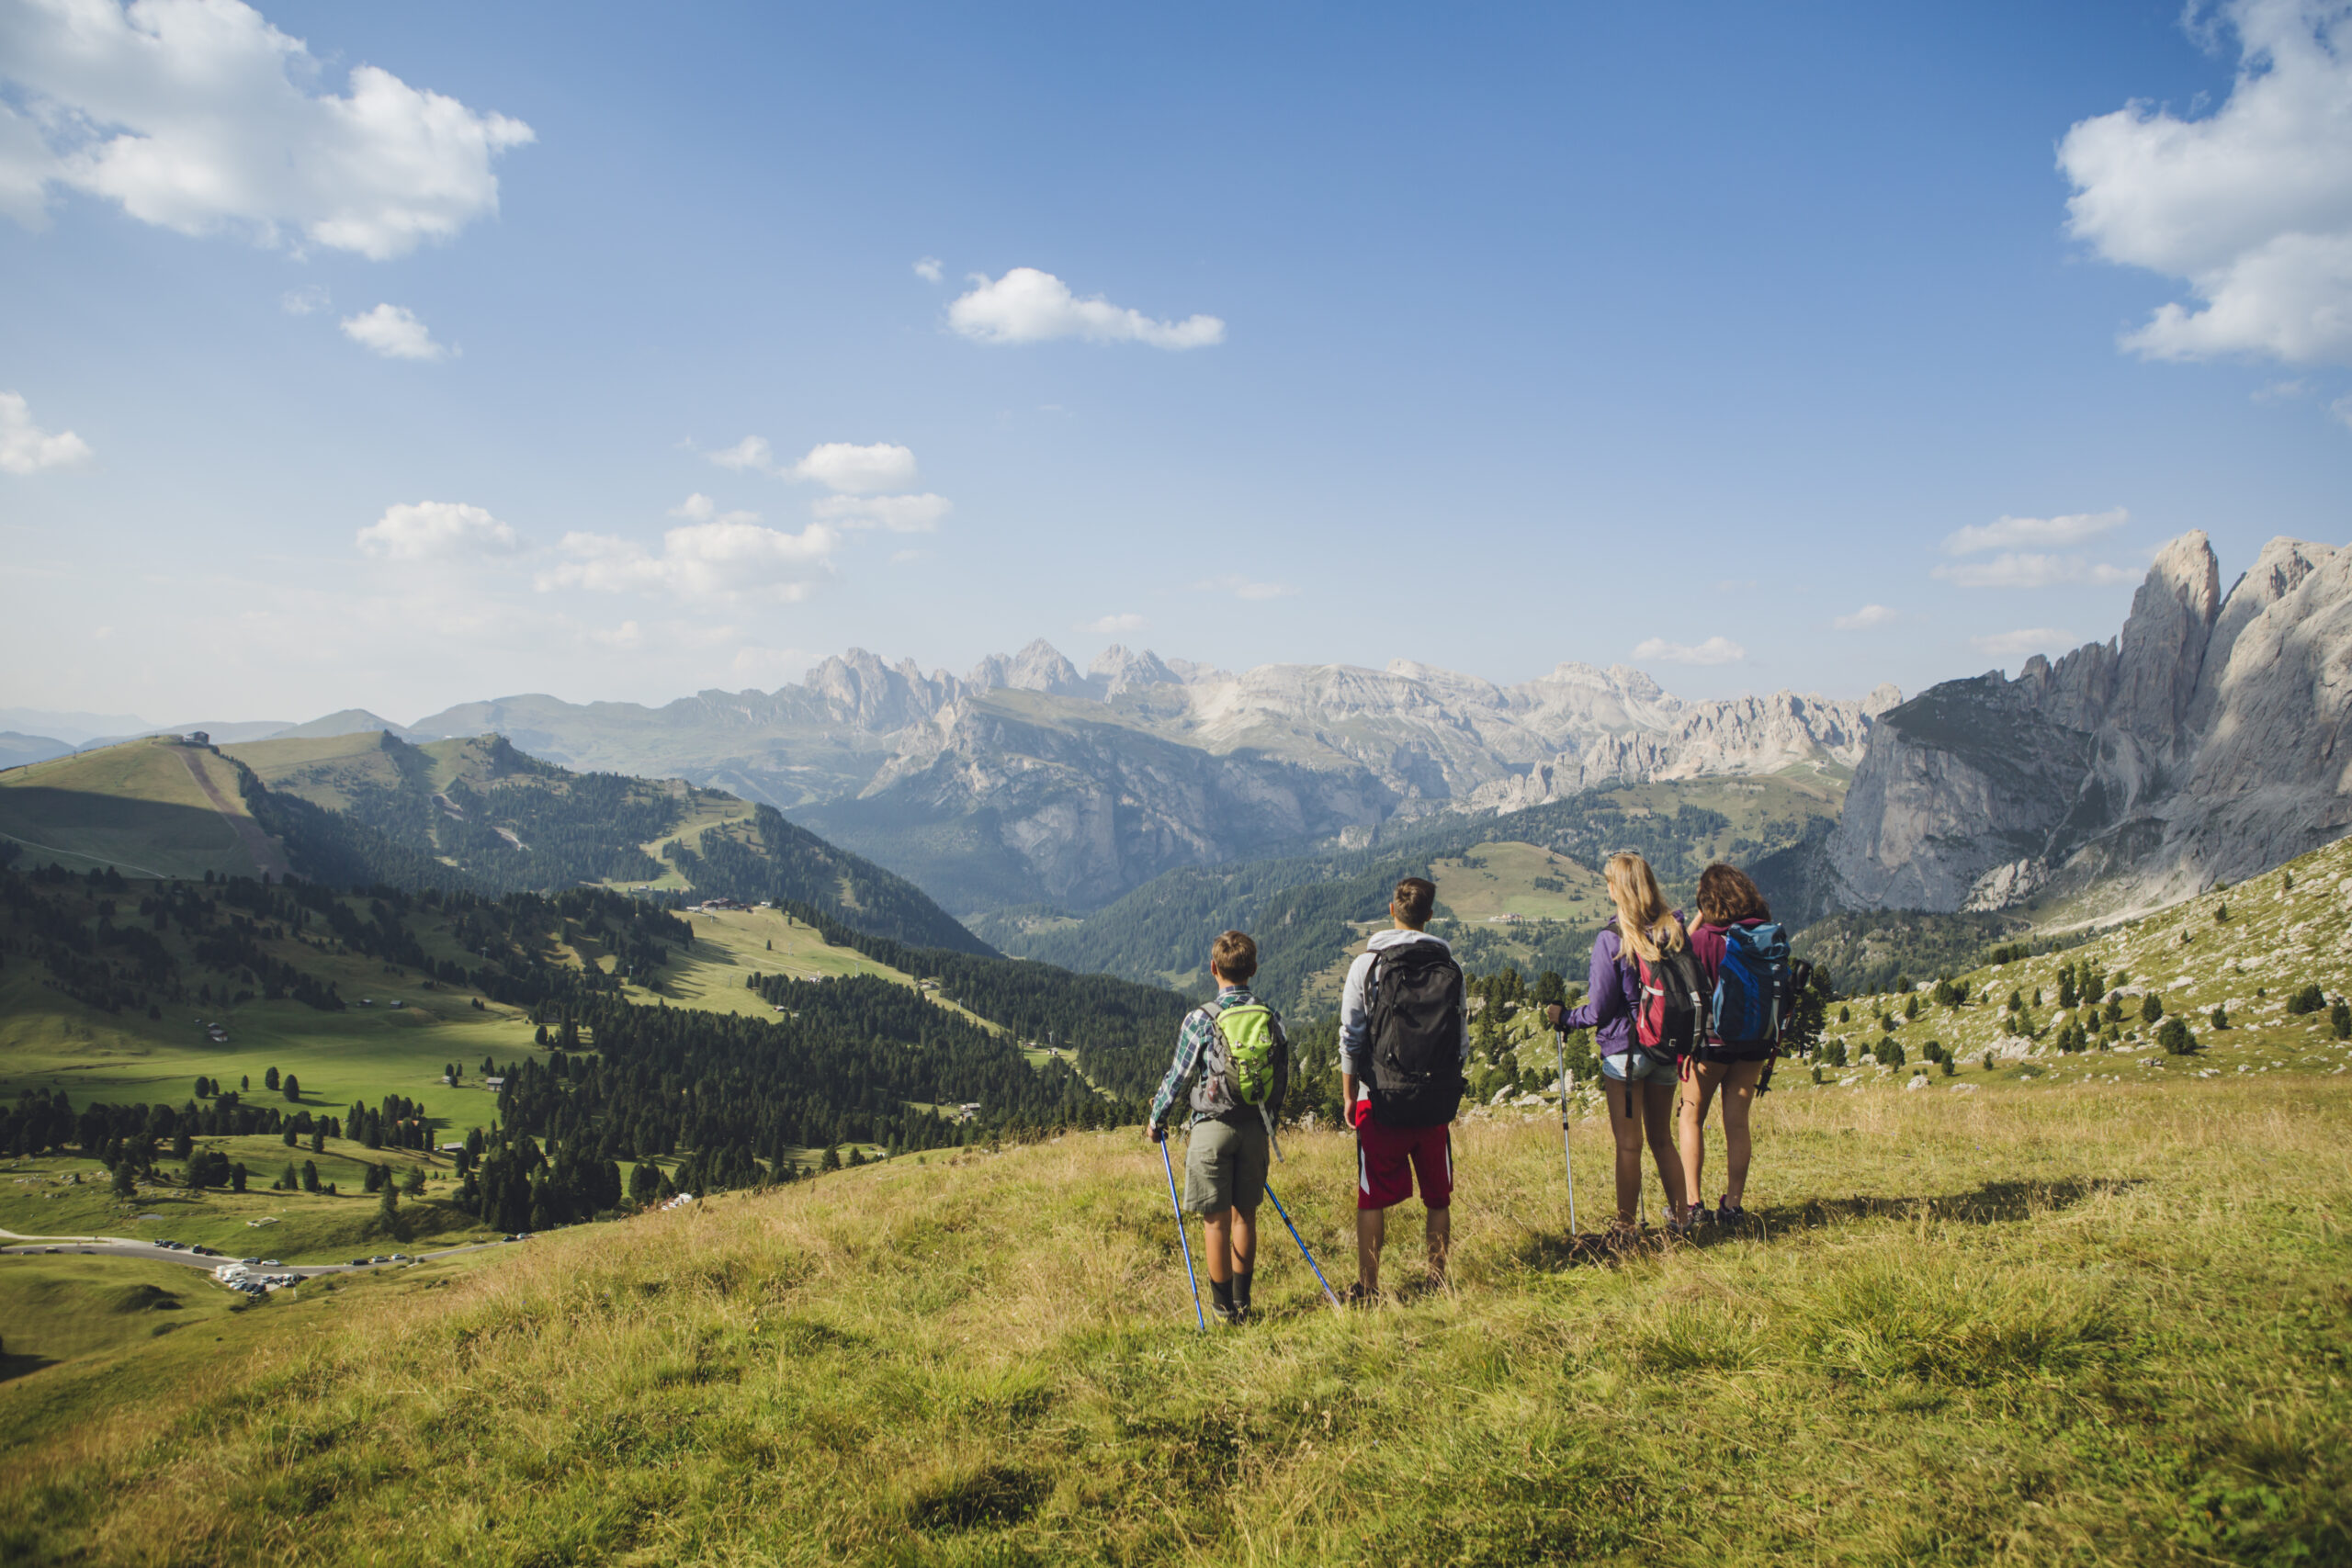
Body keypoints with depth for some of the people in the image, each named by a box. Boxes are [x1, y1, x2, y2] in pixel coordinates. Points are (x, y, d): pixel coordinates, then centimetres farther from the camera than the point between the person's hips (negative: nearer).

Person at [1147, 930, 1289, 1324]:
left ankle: (1225, 1310, 10)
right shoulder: (1272, 1018, 1)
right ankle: (1243, 1304, 23)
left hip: (1213, 1127, -4)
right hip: (1255, 1128, 4)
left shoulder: (1201, 1019, -11)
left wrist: (1156, 1118, 12)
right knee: (1245, 1215, 15)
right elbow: (1283, 1080, 8)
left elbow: (1178, 1075, -4)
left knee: (1217, 1221, 4)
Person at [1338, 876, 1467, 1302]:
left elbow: (1351, 1035, -4)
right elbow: (1462, 1039, 6)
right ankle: (1438, 1280, 20)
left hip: (1381, 1097, -2)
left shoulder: (1368, 962, -5)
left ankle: (1367, 1288, 6)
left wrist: (1348, 1096, 4)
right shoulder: (1449, 965, 3)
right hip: (1436, 1101, 2)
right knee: (1438, 1198, 14)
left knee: (1372, 1199, 4)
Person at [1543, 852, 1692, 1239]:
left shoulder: (1611, 939, -15)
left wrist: (1563, 1017, 3)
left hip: (1624, 1048, -5)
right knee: (1662, 1139, 18)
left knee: (1629, 1144, 3)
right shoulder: (1676, 931, 0)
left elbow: (1600, 1009, -13)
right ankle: (1679, 1218, 23)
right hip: (1668, 1049, 5)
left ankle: (1625, 1227, 9)